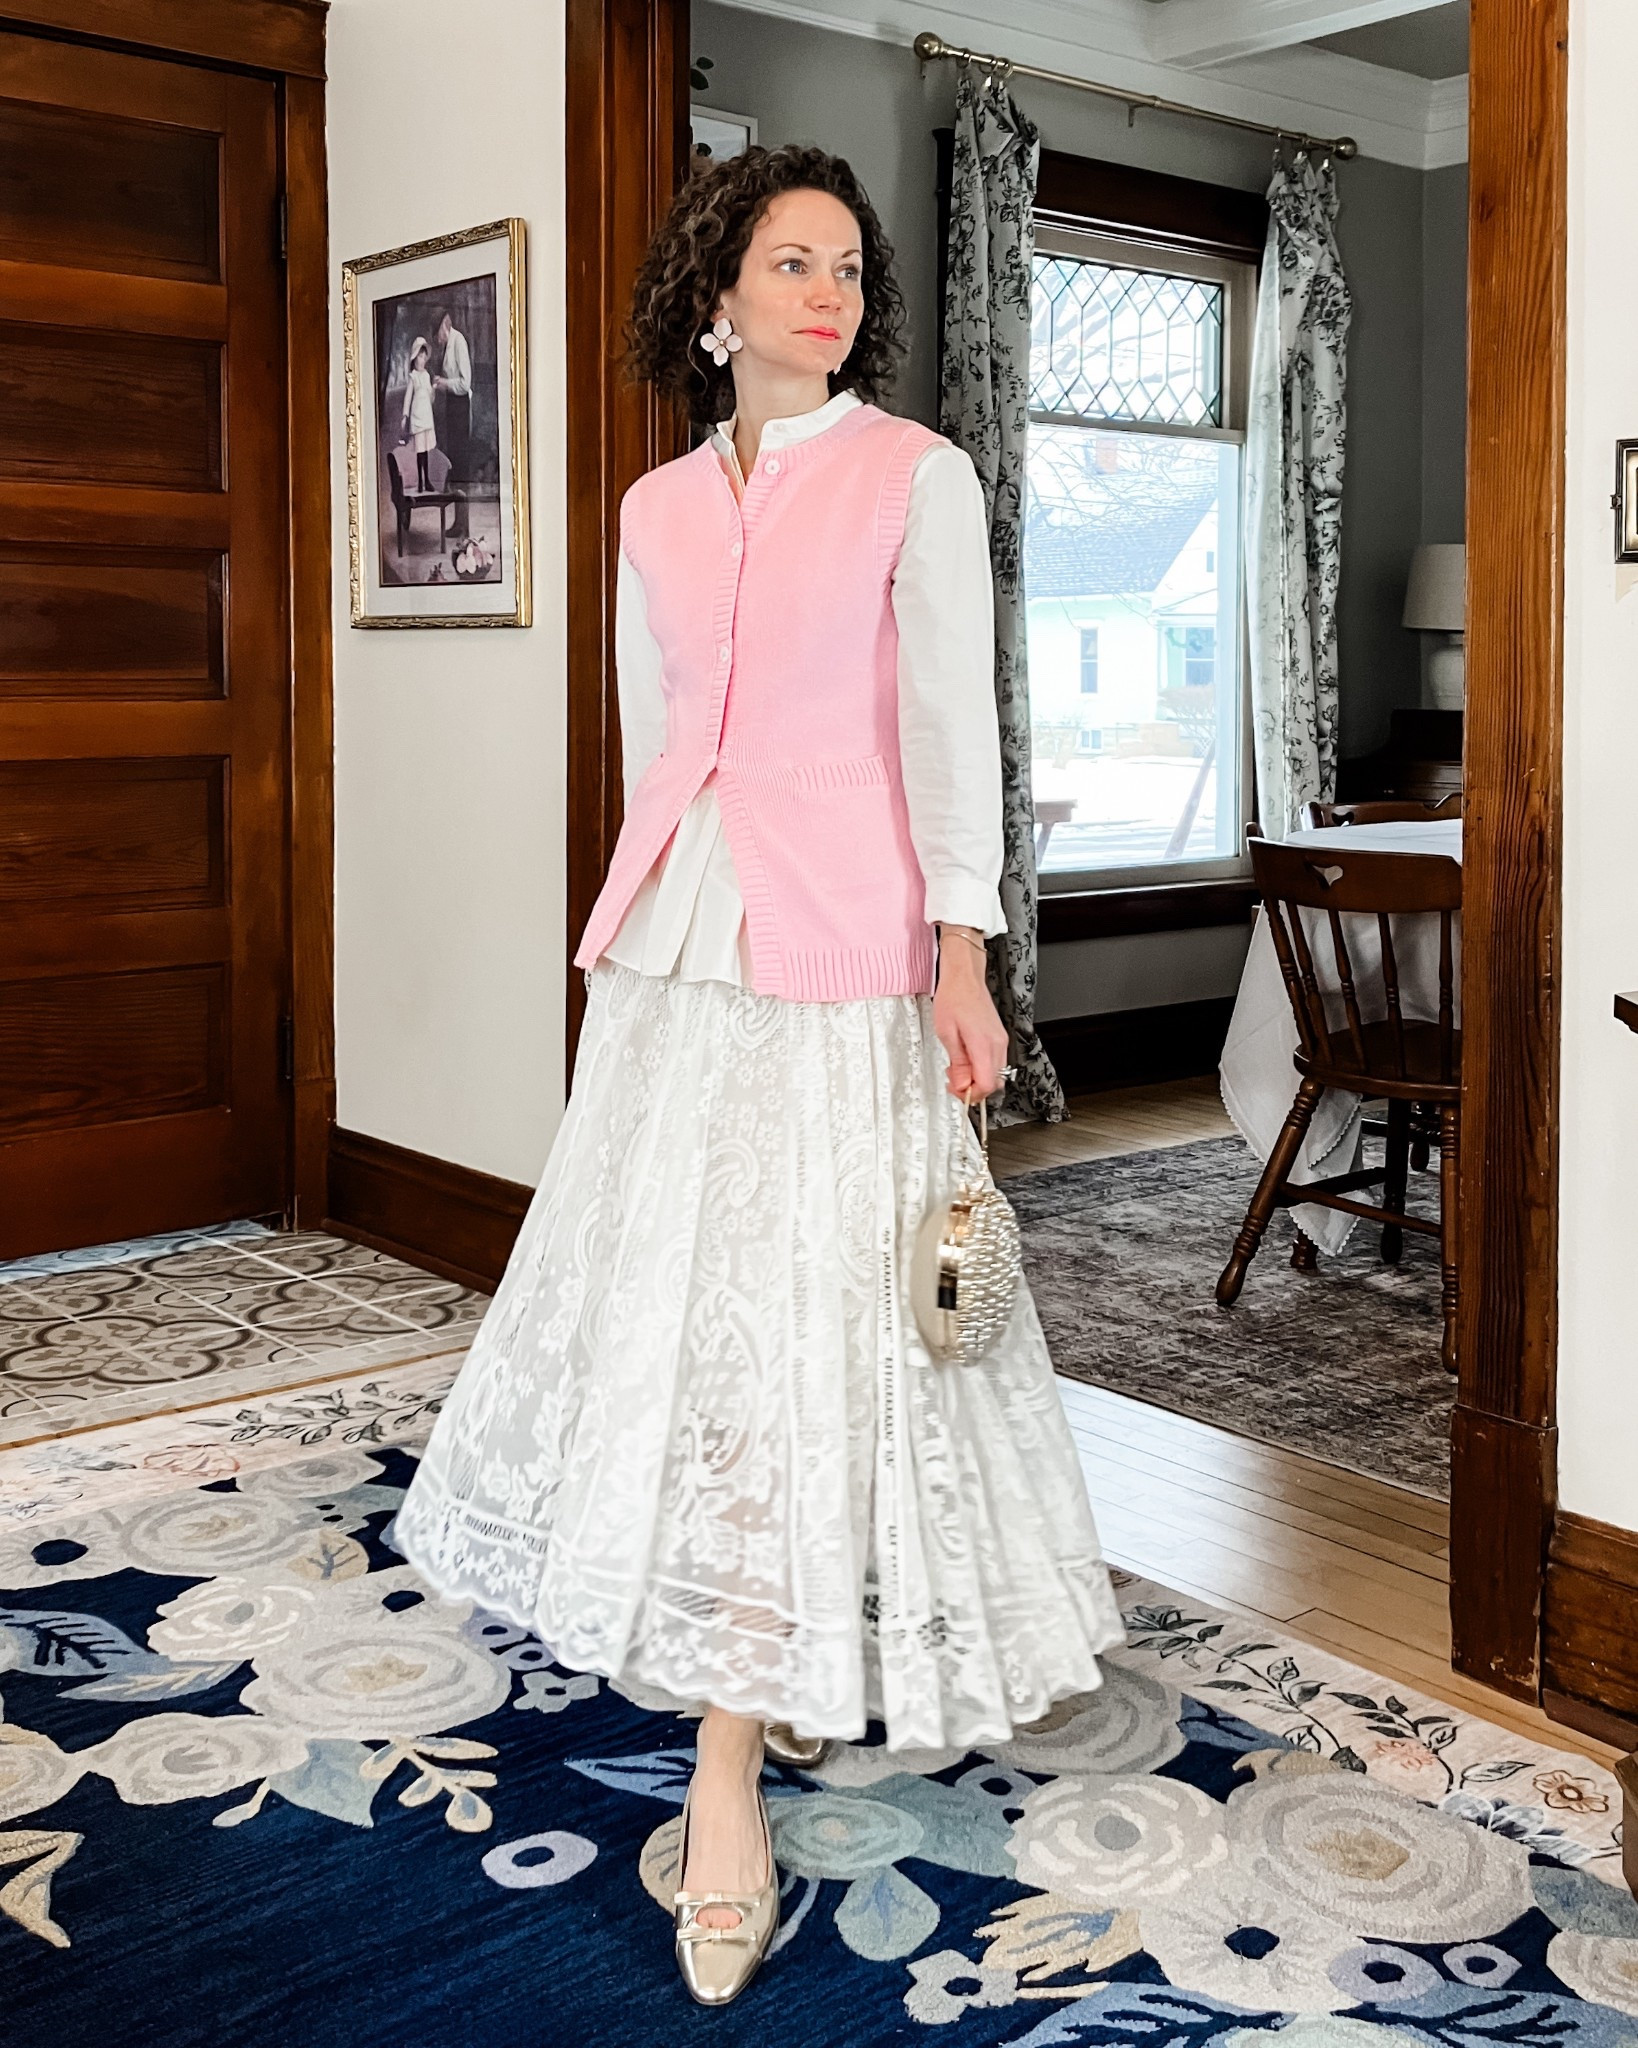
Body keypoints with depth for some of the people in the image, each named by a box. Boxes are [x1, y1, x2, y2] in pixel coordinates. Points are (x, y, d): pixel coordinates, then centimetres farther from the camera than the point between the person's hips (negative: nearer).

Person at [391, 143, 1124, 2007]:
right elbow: (647, 739, 17)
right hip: (671, 941, 5)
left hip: (838, 941, -5)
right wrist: (638, 932, 16)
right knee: (670, 1284, 8)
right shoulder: (657, 506, 14)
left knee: (793, 1312, -6)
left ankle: (728, 1766, 0)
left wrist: (961, 960, -11)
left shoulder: (917, 477, 1)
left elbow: (951, 724, -4)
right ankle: (778, 1671, 26)